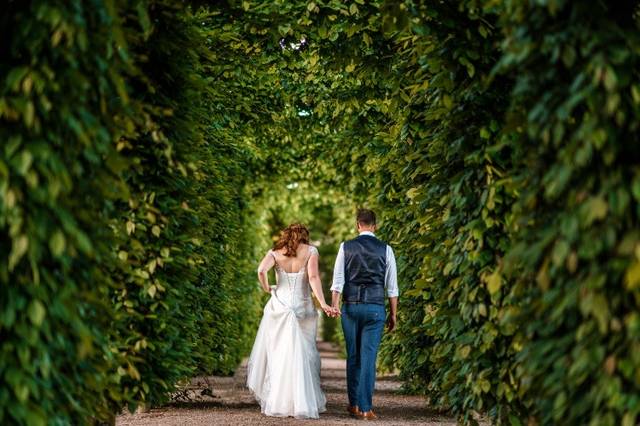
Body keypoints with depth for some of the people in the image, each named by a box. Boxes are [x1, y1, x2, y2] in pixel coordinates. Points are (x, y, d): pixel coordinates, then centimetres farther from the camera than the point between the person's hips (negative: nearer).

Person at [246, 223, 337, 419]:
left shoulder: (275, 252, 5)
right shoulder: (310, 251, 1)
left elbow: (261, 270, -13)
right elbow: (313, 277, -11)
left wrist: (267, 289, 4)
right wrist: (323, 304, -15)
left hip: (279, 306, 1)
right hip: (303, 307, -1)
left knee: (278, 355, 9)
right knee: (303, 356, 6)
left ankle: (278, 403, 10)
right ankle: (303, 404, 2)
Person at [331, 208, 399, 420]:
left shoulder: (346, 247, 3)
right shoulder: (385, 250, 2)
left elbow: (338, 280, -2)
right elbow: (392, 287, 4)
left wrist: (334, 306, -4)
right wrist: (393, 314, 10)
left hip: (350, 307, 1)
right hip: (375, 308, -1)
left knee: (353, 357, 13)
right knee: (368, 357, -1)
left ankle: (354, 404, 21)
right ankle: (366, 408, -2)